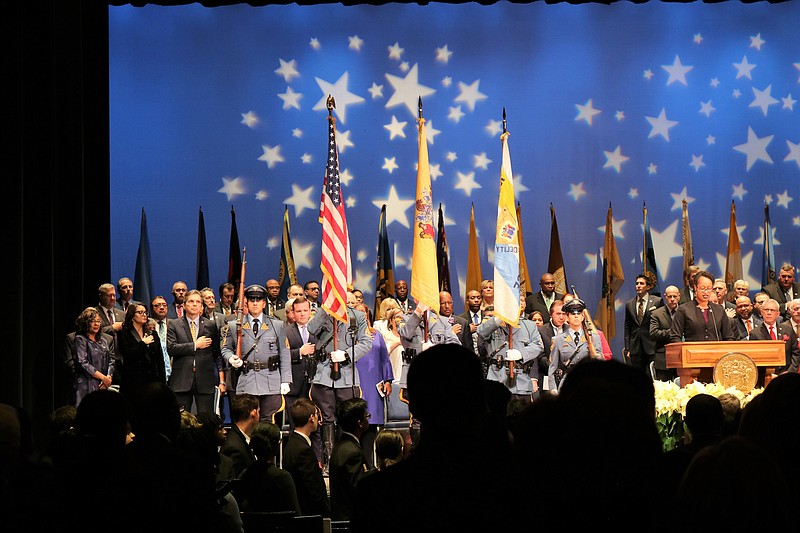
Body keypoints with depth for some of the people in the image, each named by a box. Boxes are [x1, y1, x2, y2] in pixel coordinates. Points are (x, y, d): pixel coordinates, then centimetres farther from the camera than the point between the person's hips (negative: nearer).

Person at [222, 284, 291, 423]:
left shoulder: (277, 325, 11)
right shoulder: (234, 326, 10)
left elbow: (284, 354, 9)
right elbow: (226, 348, 17)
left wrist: (285, 381, 1)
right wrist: (231, 358, -7)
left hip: (271, 382, 0)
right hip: (246, 382, 0)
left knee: (268, 422, -2)